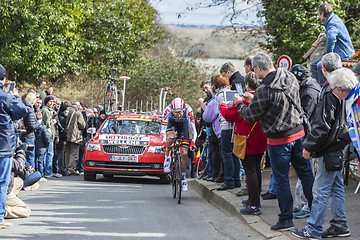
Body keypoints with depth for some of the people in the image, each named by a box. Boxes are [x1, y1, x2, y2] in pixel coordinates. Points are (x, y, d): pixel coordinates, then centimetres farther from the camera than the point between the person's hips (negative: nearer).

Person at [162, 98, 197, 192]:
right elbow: (163, 128, -32)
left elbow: (193, 128, -31)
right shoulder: (168, 110, -34)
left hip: (183, 125, 1)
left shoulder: (188, 110, -34)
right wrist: (164, 142, -44)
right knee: (170, 137, -37)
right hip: (171, 124, 0)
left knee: (184, 153, -9)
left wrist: (192, 142, -44)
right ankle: (167, 158, -12)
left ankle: (183, 177, 9)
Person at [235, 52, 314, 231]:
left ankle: (286, 219, 12)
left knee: (281, 179, 5)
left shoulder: (264, 91, -22)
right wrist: (253, 100, 17)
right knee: (306, 173, 15)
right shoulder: (290, 78, 0)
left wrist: (240, 104, 6)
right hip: (299, 133, 7)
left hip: (279, 140, -7)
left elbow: (251, 117, -12)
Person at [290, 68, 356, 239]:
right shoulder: (341, 100, 7)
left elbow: (321, 127, -21)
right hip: (340, 148, 10)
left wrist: (308, 147, -11)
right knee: (336, 188, 17)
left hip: (330, 151, -10)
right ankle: (340, 226, 23)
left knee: (321, 191, -4)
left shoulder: (329, 98, -20)